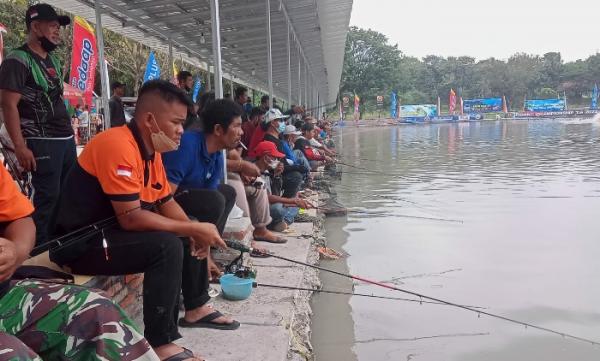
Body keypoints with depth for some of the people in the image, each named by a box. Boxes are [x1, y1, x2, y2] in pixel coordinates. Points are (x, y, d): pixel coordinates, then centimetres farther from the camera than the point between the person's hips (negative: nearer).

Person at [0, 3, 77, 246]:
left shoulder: (54, 61, 17)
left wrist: (69, 132, 16)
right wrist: (20, 147, -20)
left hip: (66, 139, 8)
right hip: (43, 142, -8)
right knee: (48, 197, -6)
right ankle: (40, 248, 7)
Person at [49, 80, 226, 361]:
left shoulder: (151, 150, 4)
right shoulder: (118, 146, -25)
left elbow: (167, 203, 11)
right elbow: (131, 218, -30)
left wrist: (196, 232, -6)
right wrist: (194, 228, -24)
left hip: (113, 230, 10)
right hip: (82, 244, -10)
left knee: (187, 238, 13)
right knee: (167, 245, -28)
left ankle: (195, 306, 25)